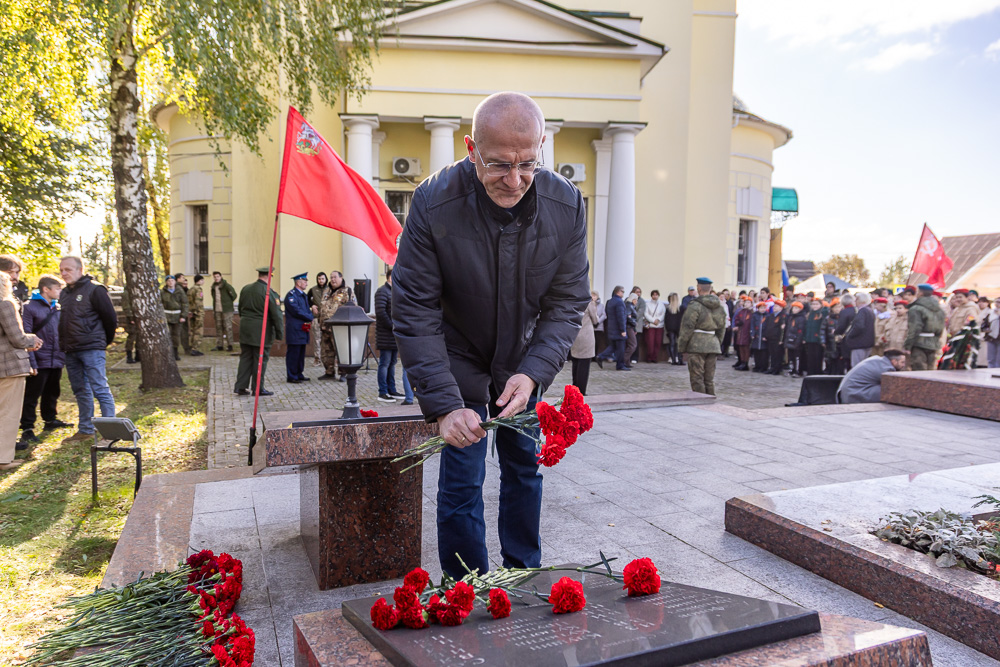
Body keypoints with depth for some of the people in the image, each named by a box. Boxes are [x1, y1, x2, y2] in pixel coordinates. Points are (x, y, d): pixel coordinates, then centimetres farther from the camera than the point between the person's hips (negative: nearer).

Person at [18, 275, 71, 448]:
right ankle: (27, 429, 6)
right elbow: (25, 336, -13)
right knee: (31, 396, 0)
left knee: (52, 394, 19)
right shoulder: (30, 307, -9)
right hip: (39, 361, -6)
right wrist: (31, 362, -18)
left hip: (57, 360, 6)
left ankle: (50, 419, 35)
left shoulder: (57, 307, 10)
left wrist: (64, 356, 12)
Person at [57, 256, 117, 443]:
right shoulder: (64, 293, 14)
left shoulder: (94, 290, -9)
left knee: (100, 389, -8)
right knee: (81, 391, 13)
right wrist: (64, 343, 16)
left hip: (92, 350, -8)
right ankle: (85, 430, 21)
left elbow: (111, 318, -6)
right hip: (70, 351, 8)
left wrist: (103, 341, 3)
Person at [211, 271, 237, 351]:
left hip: (226, 310, -6)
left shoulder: (226, 286, -6)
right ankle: (219, 345, 13)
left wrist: (228, 303, 4)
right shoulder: (213, 287, 13)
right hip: (217, 310, 6)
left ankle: (229, 345, -2)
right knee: (218, 327, 8)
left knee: (228, 327, -5)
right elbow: (214, 298, 21)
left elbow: (234, 295, -2)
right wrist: (213, 309, 14)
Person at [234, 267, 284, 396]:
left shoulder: (245, 289, 6)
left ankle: (240, 386, 12)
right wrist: (280, 334, -7)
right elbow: (276, 315, -13)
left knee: (245, 357, 12)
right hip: (262, 332, -6)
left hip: (245, 329, 6)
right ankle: (257, 388, 9)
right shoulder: (269, 293, -14)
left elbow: (240, 309, 17)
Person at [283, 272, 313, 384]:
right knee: (293, 353, -4)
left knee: (301, 353, 13)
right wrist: (310, 318, -9)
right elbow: (296, 311, -18)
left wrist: (310, 318, -1)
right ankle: (291, 377, 2)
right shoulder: (291, 295, -11)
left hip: (303, 330, 9)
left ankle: (299, 375, 21)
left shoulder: (304, 295, 18)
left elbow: (307, 310, 20)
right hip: (294, 330, -9)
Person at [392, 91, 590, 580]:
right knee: (462, 478, -4)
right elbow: (415, 312, -22)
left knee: (524, 466, 13)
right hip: (458, 360, -3)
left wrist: (532, 373, -24)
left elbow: (567, 303, -9)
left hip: (523, 361, 3)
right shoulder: (433, 203, -26)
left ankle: (524, 577, 33)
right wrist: (443, 405, -29)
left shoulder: (567, 205, -18)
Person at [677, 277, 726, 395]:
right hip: (713, 344, 6)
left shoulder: (695, 305, -11)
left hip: (697, 345, -6)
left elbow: (687, 327, -12)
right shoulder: (719, 306, 11)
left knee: (697, 378, -1)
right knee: (709, 379, 13)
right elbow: (722, 328, 16)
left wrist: (681, 346, -5)